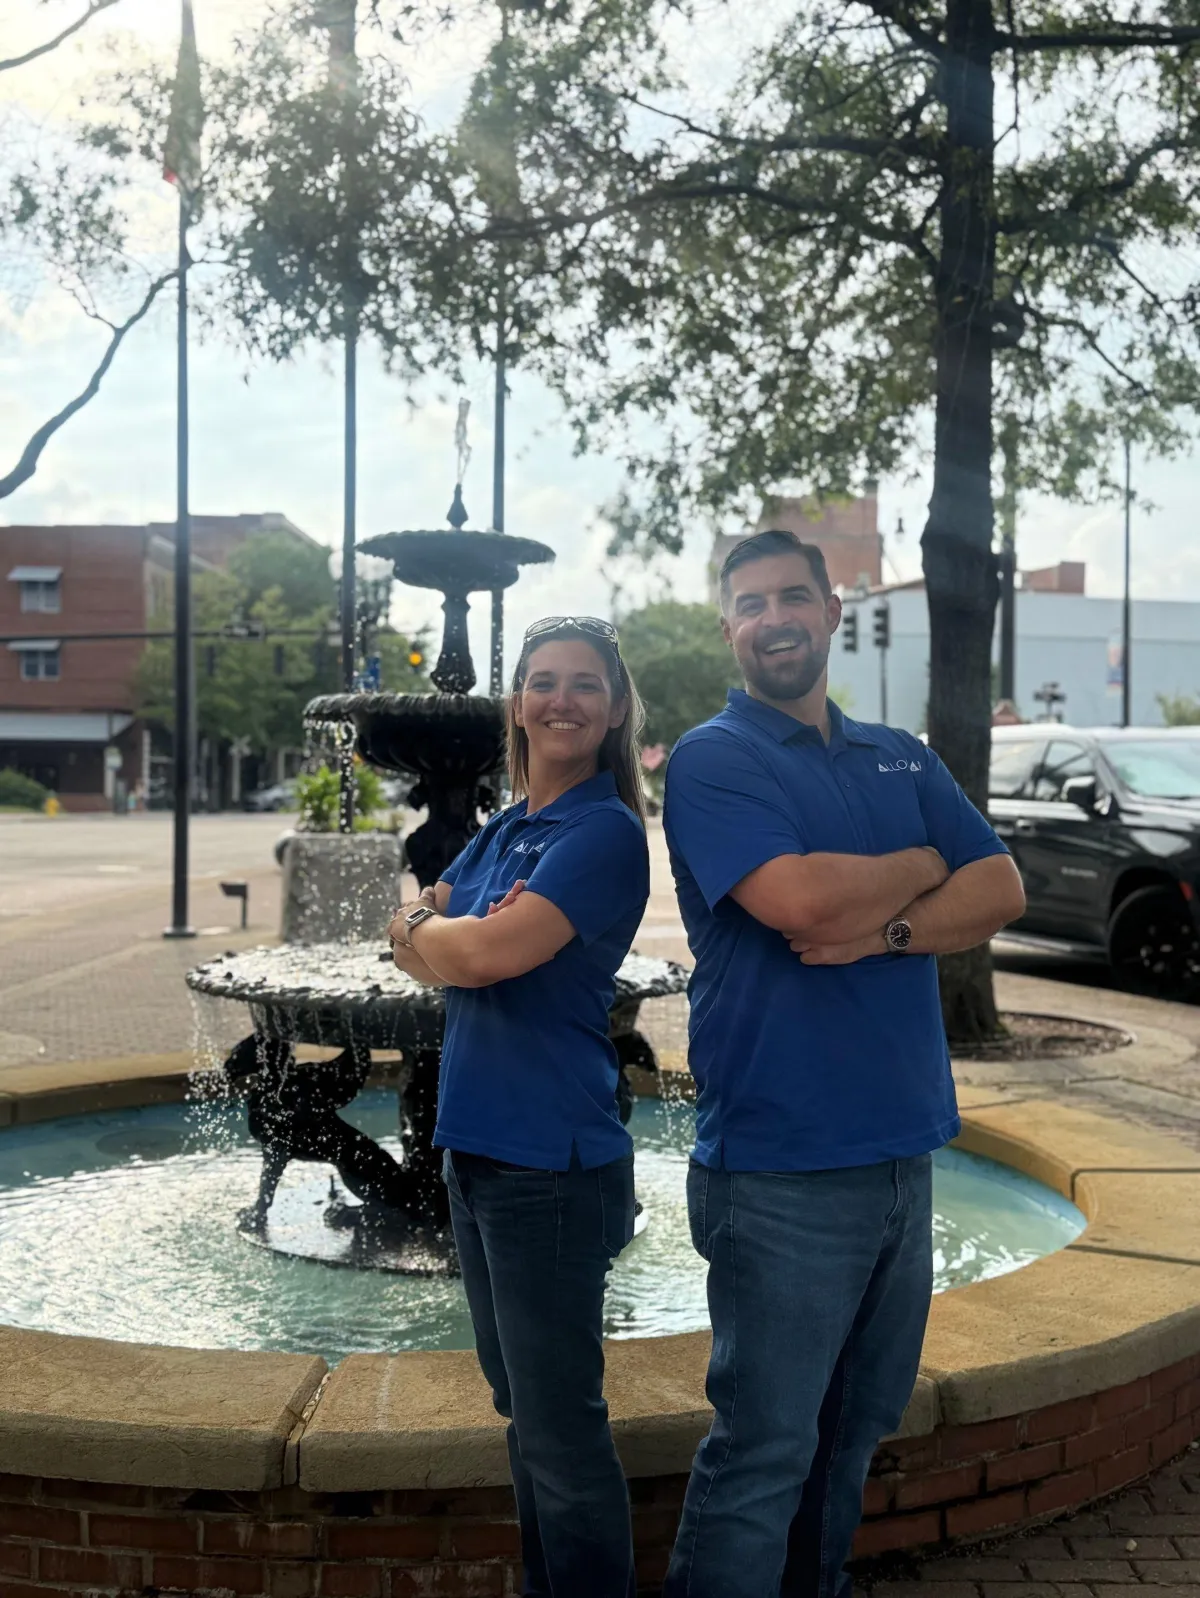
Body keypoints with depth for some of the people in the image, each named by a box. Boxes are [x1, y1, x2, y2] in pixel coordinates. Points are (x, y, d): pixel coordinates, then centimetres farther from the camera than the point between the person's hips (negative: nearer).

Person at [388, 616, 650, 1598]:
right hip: (477, 1142, 9)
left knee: (561, 1424, 1)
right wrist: (468, 939, -10)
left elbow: (498, 951, -22)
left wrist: (429, 932, -2)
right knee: (522, 1404, 20)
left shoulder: (606, 832, -13)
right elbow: (411, 939, 10)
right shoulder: (501, 833, 12)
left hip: (552, 1157, -9)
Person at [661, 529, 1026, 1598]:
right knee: (764, 1448, 1)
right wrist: (922, 866, -5)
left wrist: (885, 929, -16)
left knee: (857, 1427, 20)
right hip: (784, 1161, -6)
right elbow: (797, 896, -23)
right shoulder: (713, 760, -6)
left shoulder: (904, 760, 13)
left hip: (903, 1147, 7)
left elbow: (1000, 893, 2)